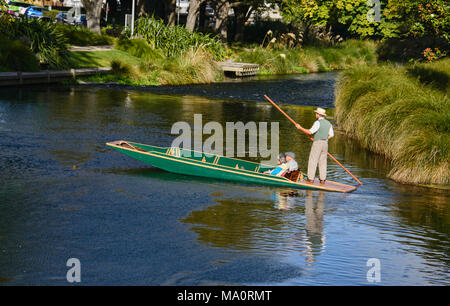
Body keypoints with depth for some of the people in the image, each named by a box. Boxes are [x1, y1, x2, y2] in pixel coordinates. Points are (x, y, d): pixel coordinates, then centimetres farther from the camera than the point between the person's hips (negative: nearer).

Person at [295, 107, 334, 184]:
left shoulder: (318, 122, -14)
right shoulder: (328, 123, 10)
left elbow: (310, 132, -19)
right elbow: (331, 135, 15)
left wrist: (300, 128, -12)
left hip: (317, 143, -7)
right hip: (325, 144, 7)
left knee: (313, 161, -1)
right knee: (323, 162, 10)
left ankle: (310, 178, -2)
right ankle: (322, 179, 9)